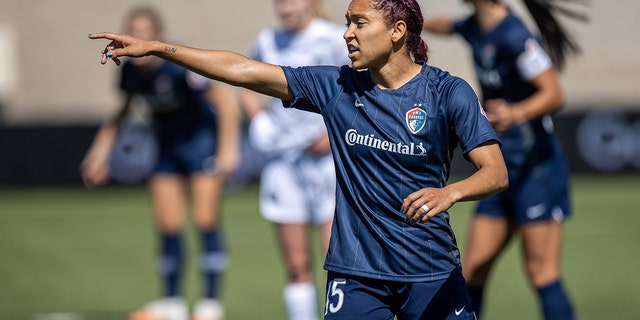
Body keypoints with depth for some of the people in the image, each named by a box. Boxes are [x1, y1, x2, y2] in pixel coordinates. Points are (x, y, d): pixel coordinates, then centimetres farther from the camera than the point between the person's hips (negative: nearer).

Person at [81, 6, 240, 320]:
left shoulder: (179, 65, -27)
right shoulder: (131, 71, -8)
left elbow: (226, 99, -27)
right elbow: (124, 111, 12)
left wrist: (227, 148, -30)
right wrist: (101, 150, 10)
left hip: (202, 139, -6)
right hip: (167, 147, 6)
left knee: (205, 220, -9)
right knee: (167, 224, 4)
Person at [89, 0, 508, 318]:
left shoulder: (449, 92, -6)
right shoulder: (337, 86, 3)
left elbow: (496, 173, -12)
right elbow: (243, 70, 2)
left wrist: (450, 192, -33)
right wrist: (156, 47, -1)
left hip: (433, 275, -2)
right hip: (356, 272, 2)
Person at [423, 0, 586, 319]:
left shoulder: (514, 37, -18)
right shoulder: (475, 28, 8)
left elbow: (554, 95, -25)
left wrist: (516, 114, -42)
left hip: (537, 167, -8)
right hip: (502, 170, 8)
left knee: (541, 271, -11)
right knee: (473, 268, 7)